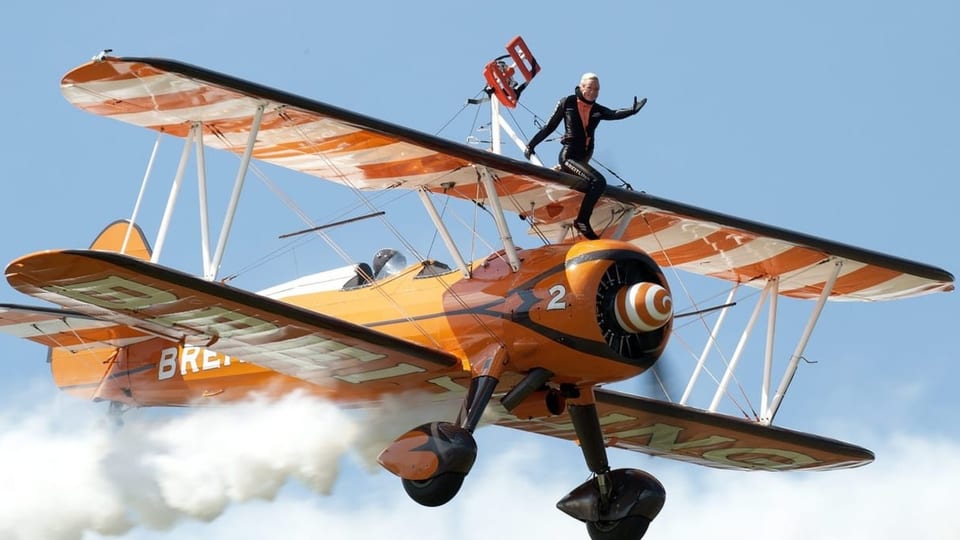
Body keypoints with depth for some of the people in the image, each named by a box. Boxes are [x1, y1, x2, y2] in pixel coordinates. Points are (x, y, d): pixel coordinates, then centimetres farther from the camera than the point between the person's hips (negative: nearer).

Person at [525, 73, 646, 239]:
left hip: (584, 158, 7)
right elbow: (550, 126, 5)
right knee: (598, 181, -25)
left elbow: (614, 114, -14)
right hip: (569, 155, -7)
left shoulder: (597, 110, 6)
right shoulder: (567, 103, -2)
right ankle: (582, 221, -19)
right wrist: (531, 145, 8)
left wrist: (633, 110, -34)